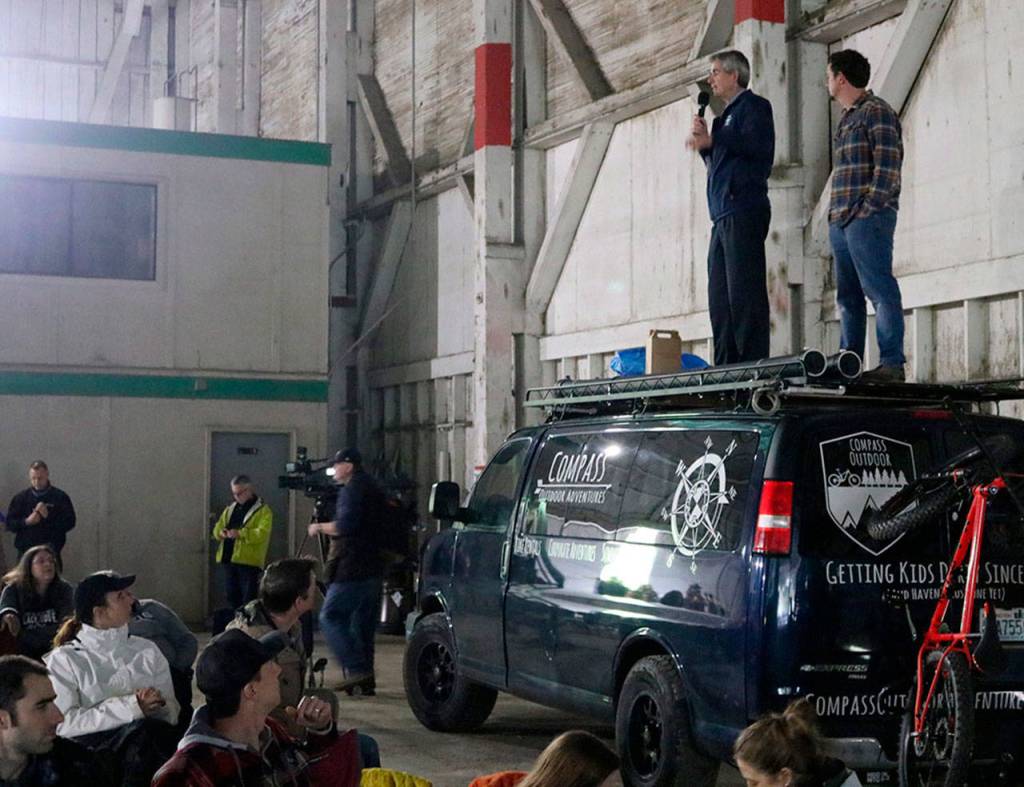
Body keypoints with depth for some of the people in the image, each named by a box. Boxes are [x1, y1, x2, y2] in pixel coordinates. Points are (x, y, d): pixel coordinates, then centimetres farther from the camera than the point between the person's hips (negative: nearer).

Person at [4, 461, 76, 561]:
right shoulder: (20, 498, 10)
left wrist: (48, 516, -15)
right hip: (25, 552, 2)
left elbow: (70, 522, -3)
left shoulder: (60, 497, 3)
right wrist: (27, 522, -10)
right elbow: (10, 523, 8)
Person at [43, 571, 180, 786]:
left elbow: (171, 713, 15)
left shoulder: (147, 650, 20)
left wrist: (158, 706, -10)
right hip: (90, 747, -3)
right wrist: (131, 707, -13)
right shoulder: (64, 659, 8)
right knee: (146, 729, -34)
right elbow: (64, 723, -6)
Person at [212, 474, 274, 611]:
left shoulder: (263, 510, -5)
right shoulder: (230, 509, 17)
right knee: (232, 597, 13)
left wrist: (240, 534, -26)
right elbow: (217, 528, 18)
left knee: (248, 600, -6)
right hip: (228, 559, 7)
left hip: (249, 561, -7)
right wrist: (221, 532, -6)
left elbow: (262, 534, -17)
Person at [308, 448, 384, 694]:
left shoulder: (352, 489, -9)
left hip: (352, 570, -9)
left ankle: (357, 670, -14)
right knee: (363, 624, 11)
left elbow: (345, 525, -20)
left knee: (330, 616, -5)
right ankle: (365, 681, 8)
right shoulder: (373, 488, 20)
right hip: (374, 569, 9)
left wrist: (320, 527, -6)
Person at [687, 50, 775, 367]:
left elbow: (759, 146, -15)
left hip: (744, 211, -9)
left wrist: (713, 140, -12)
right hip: (723, 216, 9)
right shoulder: (727, 115, 27)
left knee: (744, 292, -13)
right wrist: (705, 145, 9)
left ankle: (753, 362, -15)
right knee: (720, 296, 5)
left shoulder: (753, 106, 2)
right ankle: (726, 366, 5)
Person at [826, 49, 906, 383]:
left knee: (880, 290, -12)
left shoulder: (877, 112, -4)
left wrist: (866, 208, -18)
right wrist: (837, 213, 13)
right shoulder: (847, 119, 24)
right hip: (841, 222, 9)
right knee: (848, 296, 8)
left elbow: (888, 166, -13)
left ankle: (892, 364, -14)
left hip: (868, 218, -9)